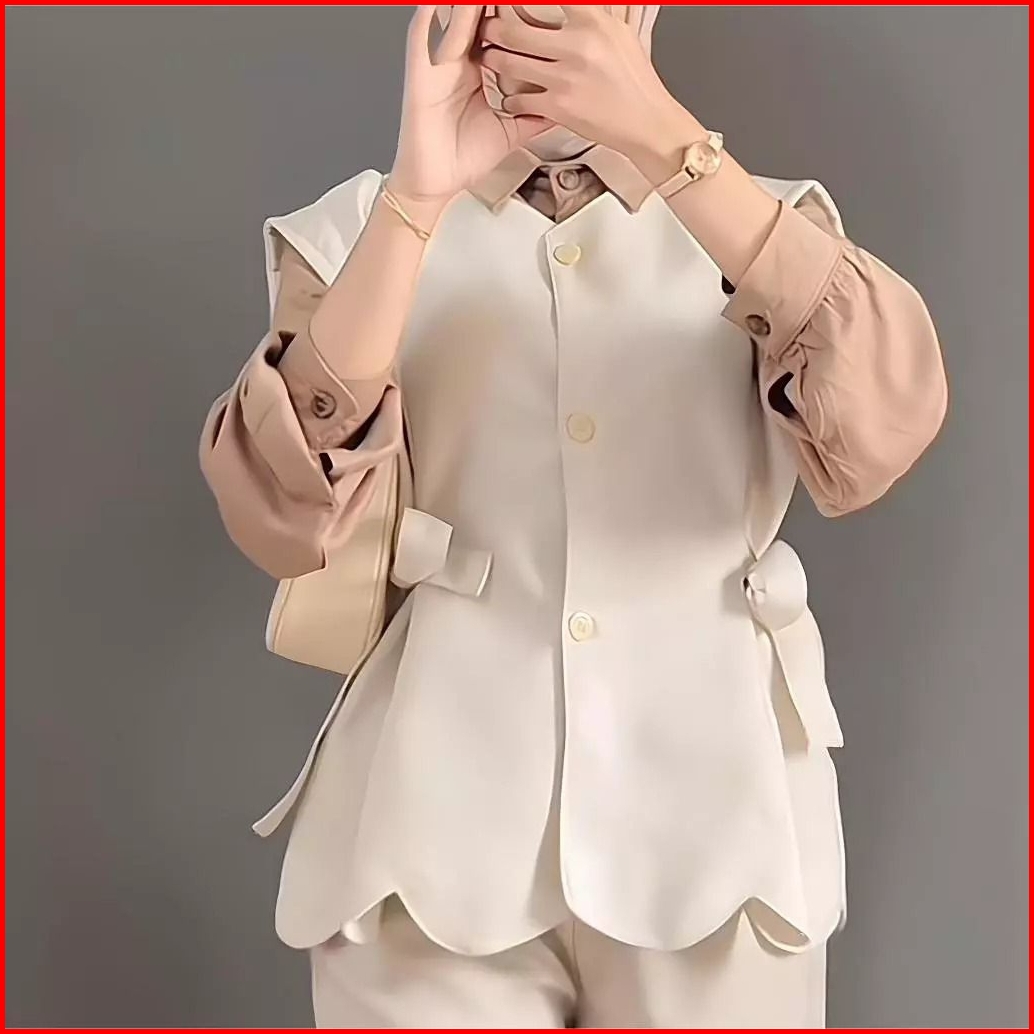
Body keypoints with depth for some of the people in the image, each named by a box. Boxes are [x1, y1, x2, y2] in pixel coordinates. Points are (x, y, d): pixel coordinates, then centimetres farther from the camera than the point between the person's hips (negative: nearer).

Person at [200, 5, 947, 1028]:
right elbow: (285, 518, -11)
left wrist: (666, 139, -21)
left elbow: (880, 427, -14)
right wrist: (417, 197, -19)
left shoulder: (763, 223, 7)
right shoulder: (359, 229, 6)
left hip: (713, 820, 1)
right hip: (438, 825, 0)